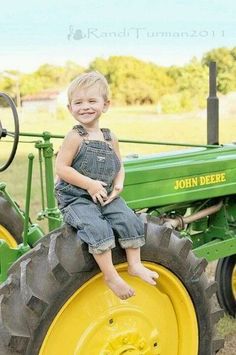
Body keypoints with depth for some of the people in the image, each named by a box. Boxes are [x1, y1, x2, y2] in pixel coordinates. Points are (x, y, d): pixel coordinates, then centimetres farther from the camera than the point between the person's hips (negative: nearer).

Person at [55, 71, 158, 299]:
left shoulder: (110, 139, 8)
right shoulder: (75, 137, -9)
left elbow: (119, 167, 16)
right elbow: (61, 168, -15)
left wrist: (118, 184, -5)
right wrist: (89, 184, -20)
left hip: (106, 198, 5)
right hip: (76, 198, -5)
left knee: (130, 220, -14)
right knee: (98, 228, -28)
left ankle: (134, 264, 3)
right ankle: (110, 275, -16)